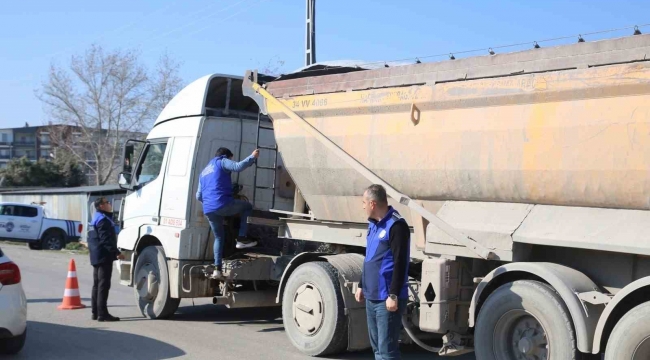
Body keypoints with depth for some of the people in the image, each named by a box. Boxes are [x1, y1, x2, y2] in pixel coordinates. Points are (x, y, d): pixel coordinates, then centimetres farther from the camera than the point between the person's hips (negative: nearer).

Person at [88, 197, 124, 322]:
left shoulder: (96, 219, 19)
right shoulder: (103, 220, -14)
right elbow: (106, 240, -22)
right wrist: (117, 253, -24)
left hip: (96, 257, 11)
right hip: (104, 257, -11)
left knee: (97, 285, 13)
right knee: (103, 285, -11)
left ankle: (95, 312, 17)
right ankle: (102, 313, -12)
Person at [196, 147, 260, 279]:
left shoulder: (204, 171, 32)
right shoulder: (222, 162, 10)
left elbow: (198, 196, 32)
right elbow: (238, 166, -12)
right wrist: (253, 157, -3)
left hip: (208, 210, 7)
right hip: (223, 204, -7)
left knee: (218, 237, 20)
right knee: (247, 206, 16)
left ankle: (217, 268, 9)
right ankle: (241, 239, 5)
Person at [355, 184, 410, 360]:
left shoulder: (396, 225, -15)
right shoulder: (373, 224, 15)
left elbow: (400, 263, -19)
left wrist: (393, 295, -21)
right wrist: (362, 285, 24)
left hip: (387, 299, -9)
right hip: (372, 297, 10)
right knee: (377, 346, 16)